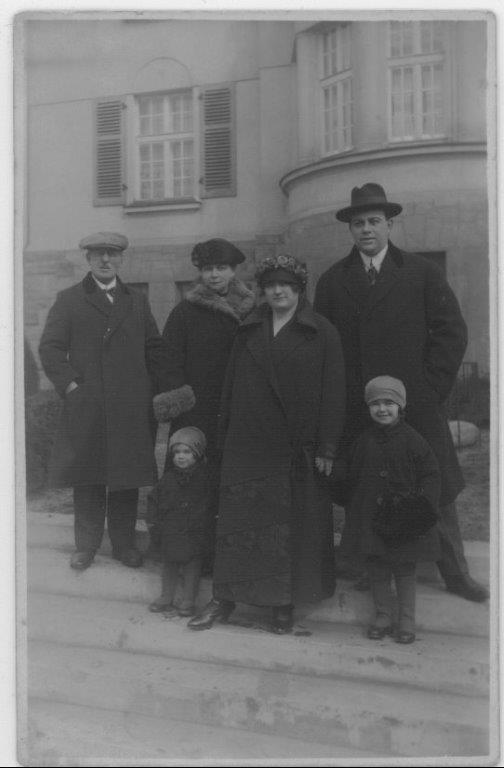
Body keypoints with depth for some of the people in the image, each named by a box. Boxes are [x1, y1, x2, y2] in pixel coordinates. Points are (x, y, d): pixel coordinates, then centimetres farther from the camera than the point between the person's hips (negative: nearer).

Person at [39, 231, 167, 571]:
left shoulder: (138, 301, 16)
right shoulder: (69, 300, 7)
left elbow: (155, 349, 15)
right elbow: (50, 347, 1)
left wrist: (156, 391, 4)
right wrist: (70, 385, -9)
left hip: (132, 410, 2)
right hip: (85, 407, -2)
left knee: (127, 478, 6)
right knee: (87, 479, 4)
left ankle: (124, 543, 18)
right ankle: (86, 545, 16)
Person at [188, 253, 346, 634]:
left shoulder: (323, 334, 0)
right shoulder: (248, 331, 12)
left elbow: (333, 393, -4)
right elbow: (231, 386, 13)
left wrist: (327, 447, -9)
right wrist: (225, 435, 7)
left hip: (297, 450, -3)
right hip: (246, 445, 3)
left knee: (293, 526, 5)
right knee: (237, 520, 4)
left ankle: (285, 602, 19)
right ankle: (224, 598, 15)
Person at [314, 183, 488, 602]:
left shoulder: (422, 272, 4)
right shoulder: (332, 280, 8)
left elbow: (453, 331, 2)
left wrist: (431, 388, -5)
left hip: (418, 408, 0)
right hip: (355, 411, 1)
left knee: (439, 493, 7)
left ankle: (456, 575, 22)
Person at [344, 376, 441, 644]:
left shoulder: (412, 440, -6)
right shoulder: (363, 441, 2)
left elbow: (431, 474, -3)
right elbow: (353, 479, 10)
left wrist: (423, 502, -14)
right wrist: (355, 509, 4)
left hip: (404, 519, -3)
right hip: (371, 518, 3)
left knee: (405, 571, 7)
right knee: (377, 571, 11)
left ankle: (406, 621, 22)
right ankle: (383, 616, 27)